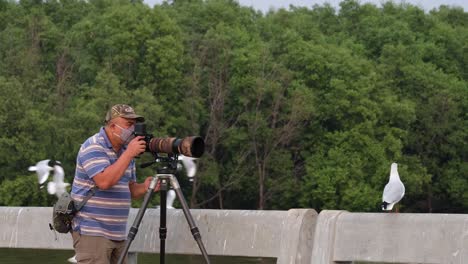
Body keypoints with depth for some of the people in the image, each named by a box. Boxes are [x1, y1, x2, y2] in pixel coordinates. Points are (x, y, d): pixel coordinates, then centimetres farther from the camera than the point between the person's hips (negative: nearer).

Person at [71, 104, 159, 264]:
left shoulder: (125, 150, 14)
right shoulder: (93, 147, -11)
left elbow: (130, 190, 18)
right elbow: (104, 182, -26)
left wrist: (144, 187, -5)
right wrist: (129, 154, -19)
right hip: (91, 231, -8)